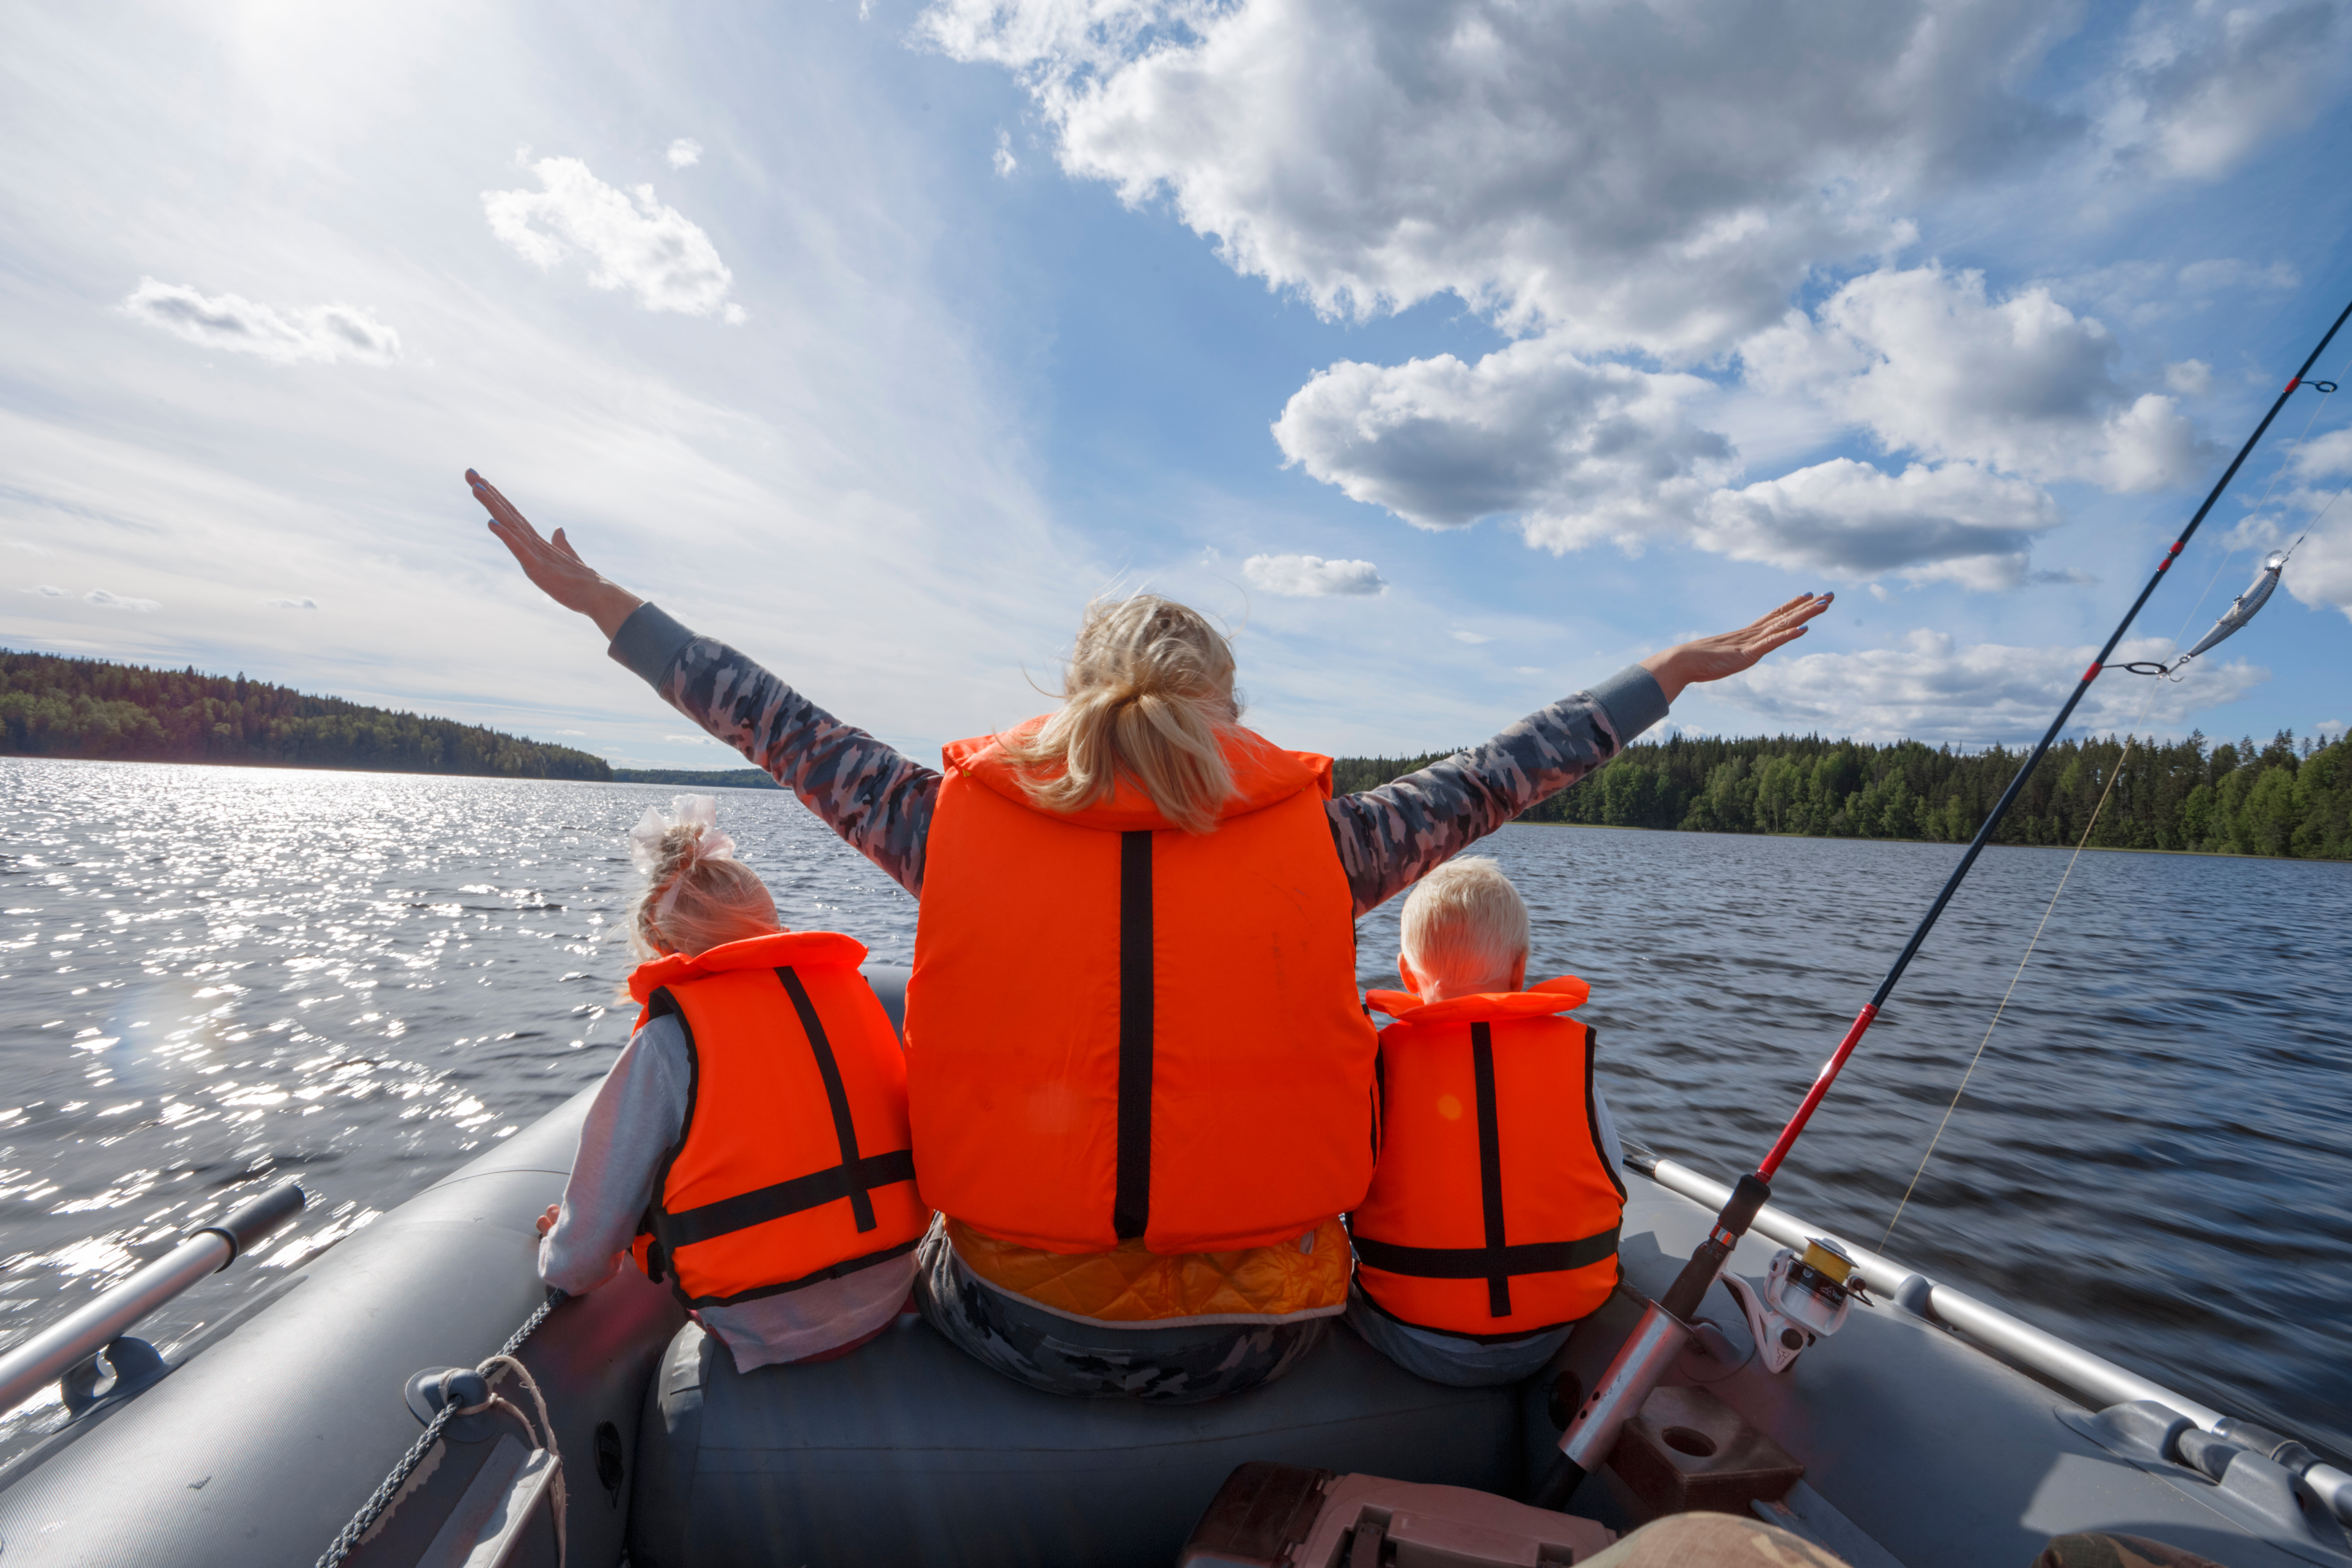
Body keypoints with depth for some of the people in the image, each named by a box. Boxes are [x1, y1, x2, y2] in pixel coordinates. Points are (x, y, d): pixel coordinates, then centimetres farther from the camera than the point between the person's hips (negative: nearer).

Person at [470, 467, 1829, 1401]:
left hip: (1016, 1328, 1)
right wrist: (1679, 672, 15)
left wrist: (599, 602, 16)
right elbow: (1503, 773, -1)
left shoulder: (957, 827, -12)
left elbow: (781, 725, 0)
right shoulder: (1321, 843, -12)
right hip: (1257, 1340, 1)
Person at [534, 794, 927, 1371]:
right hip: (890, 1296, 5)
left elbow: (579, 1266, -4)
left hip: (768, 1338, -4)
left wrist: (558, 1253, 18)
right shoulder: (849, 986, 1)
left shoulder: (667, 1043, -12)